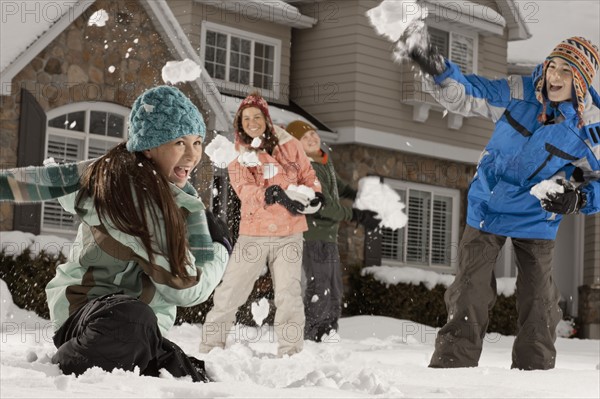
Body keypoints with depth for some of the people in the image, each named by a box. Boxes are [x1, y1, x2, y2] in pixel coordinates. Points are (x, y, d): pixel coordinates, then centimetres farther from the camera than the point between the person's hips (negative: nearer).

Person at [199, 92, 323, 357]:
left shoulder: (289, 146, 4)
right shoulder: (238, 155, 2)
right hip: (253, 234, 0)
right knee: (229, 294, 1)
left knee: (289, 297, -3)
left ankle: (290, 353, 5)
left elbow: (307, 175, 14)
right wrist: (272, 194, -31)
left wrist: (315, 196, -8)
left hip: (289, 234, 0)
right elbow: (244, 190, -13)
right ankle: (210, 347, 12)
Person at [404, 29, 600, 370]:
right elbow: (464, 94, -11)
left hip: (537, 219, 0)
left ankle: (535, 371, 19)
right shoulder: (518, 93, -10)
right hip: (488, 208, 1)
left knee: (539, 304, 4)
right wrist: (435, 67, -30)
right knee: (470, 297, -2)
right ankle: (452, 367, 4)